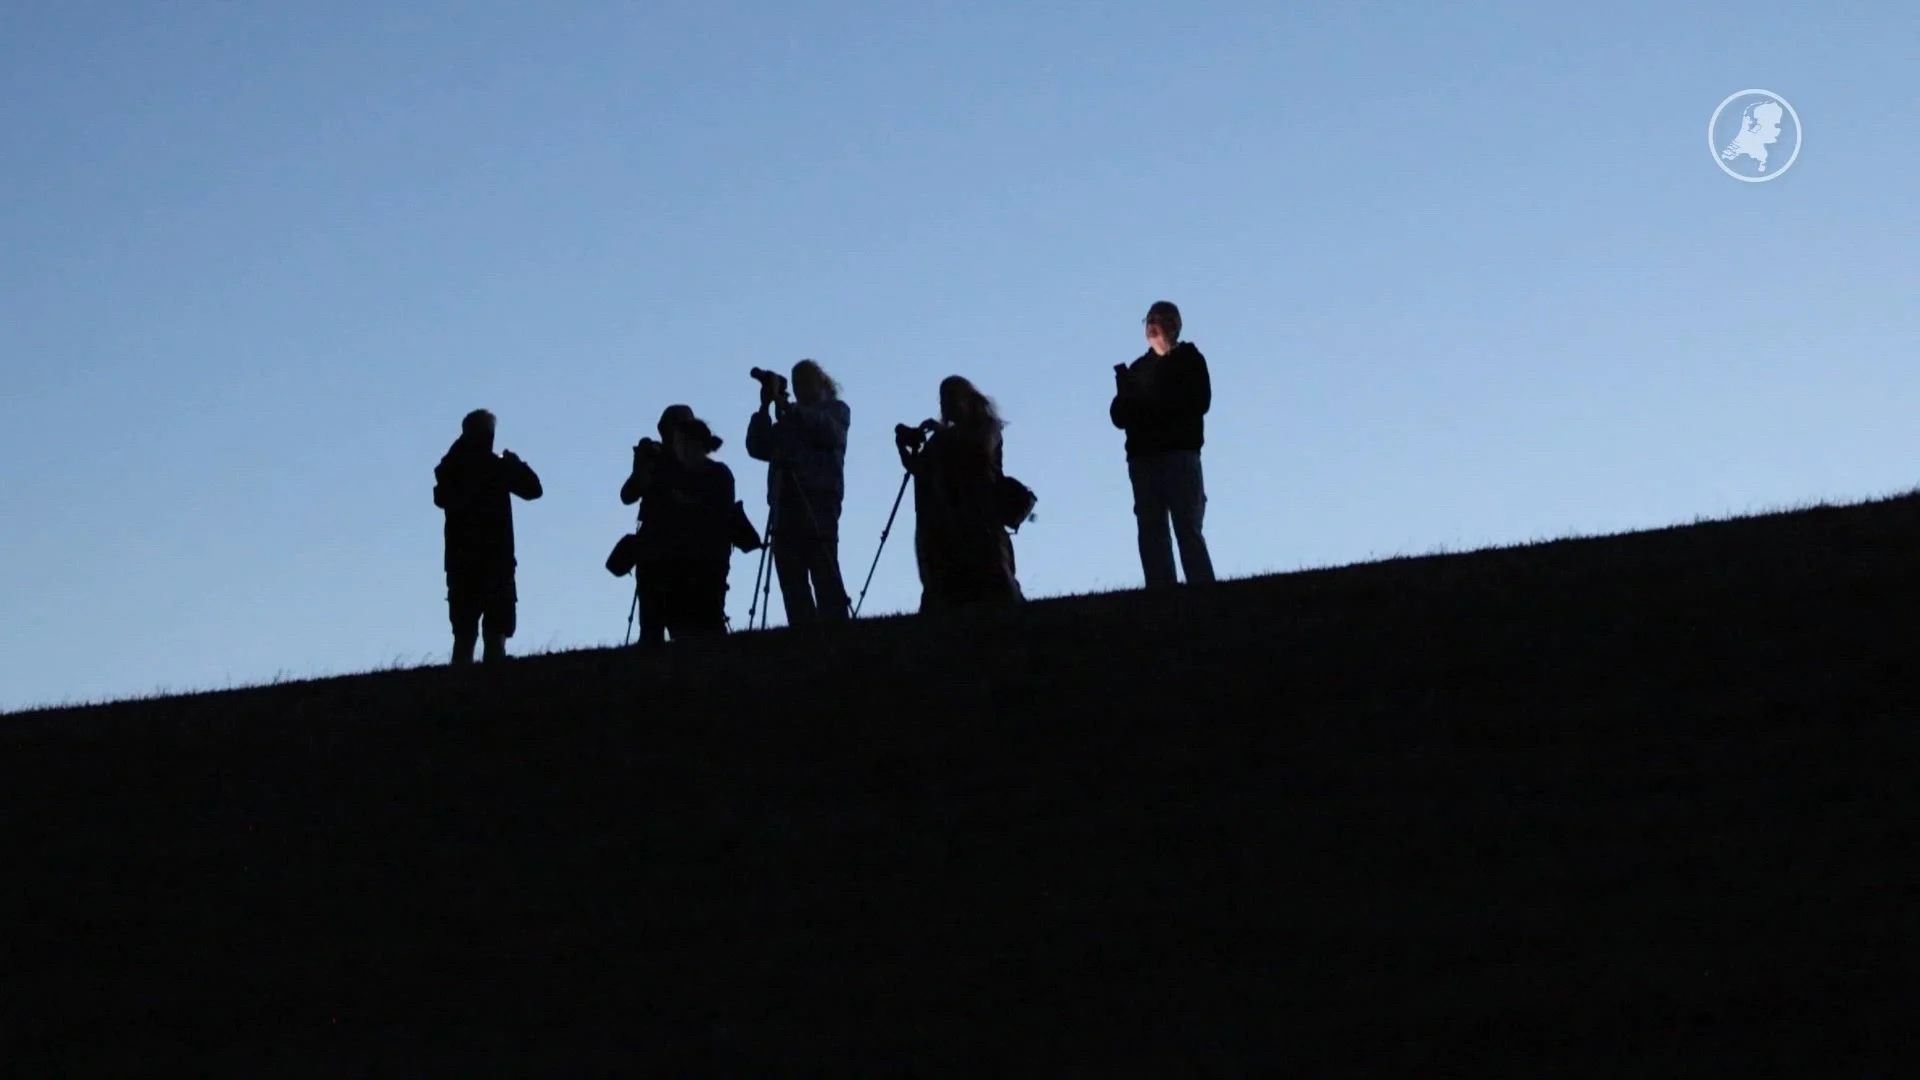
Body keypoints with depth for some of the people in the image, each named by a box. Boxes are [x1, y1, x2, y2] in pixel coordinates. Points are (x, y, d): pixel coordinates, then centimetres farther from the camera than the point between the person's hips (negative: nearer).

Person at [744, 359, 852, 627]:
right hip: (785, 503, 5)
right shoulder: (788, 420, 28)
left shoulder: (835, 409, 17)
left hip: (818, 501, -5)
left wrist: (790, 409, -9)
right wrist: (765, 408, 7)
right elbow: (757, 448, 16)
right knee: (792, 579, -5)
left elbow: (829, 430, -6)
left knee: (824, 574, -13)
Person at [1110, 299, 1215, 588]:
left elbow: (1198, 402, -7)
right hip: (1142, 457, 4)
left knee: (1188, 529, -9)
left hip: (1180, 454, -4)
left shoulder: (1189, 360, 7)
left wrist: (1146, 406, -11)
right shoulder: (1139, 368, 17)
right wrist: (1125, 392, -12)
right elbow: (1120, 416, 10)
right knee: (1151, 534, -1)